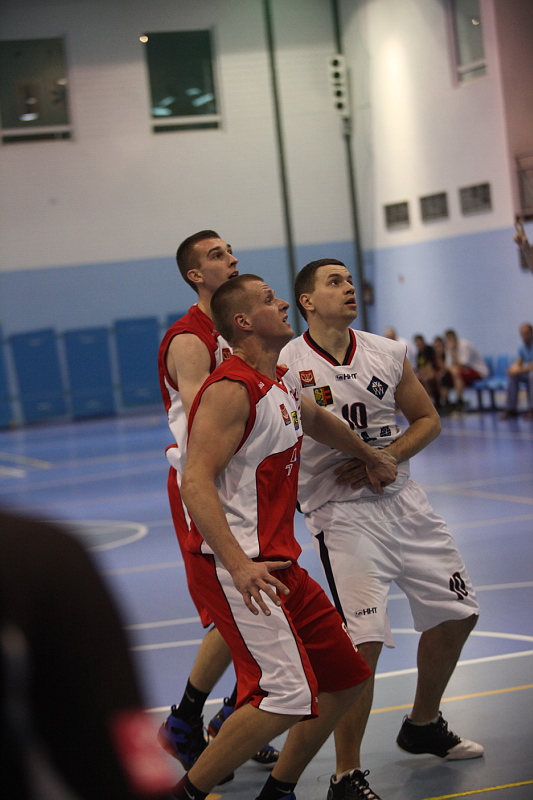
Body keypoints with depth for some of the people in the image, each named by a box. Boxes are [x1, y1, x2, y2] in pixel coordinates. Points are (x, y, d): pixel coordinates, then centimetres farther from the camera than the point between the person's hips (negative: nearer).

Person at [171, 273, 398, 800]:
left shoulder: (277, 386, 15)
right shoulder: (231, 390, -15)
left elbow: (316, 421, 39)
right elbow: (195, 483, -24)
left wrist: (369, 456, 50)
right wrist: (238, 564, -32)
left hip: (276, 562, 10)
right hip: (233, 565, -10)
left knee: (345, 678, 13)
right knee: (287, 696, -20)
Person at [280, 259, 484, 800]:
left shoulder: (388, 355, 4)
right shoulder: (283, 366, -10)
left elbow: (427, 419, 11)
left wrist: (387, 457, -6)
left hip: (401, 499, 6)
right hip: (342, 514, -6)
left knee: (457, 613, 15)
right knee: (363, 642, -17)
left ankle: (422, 726, 38)